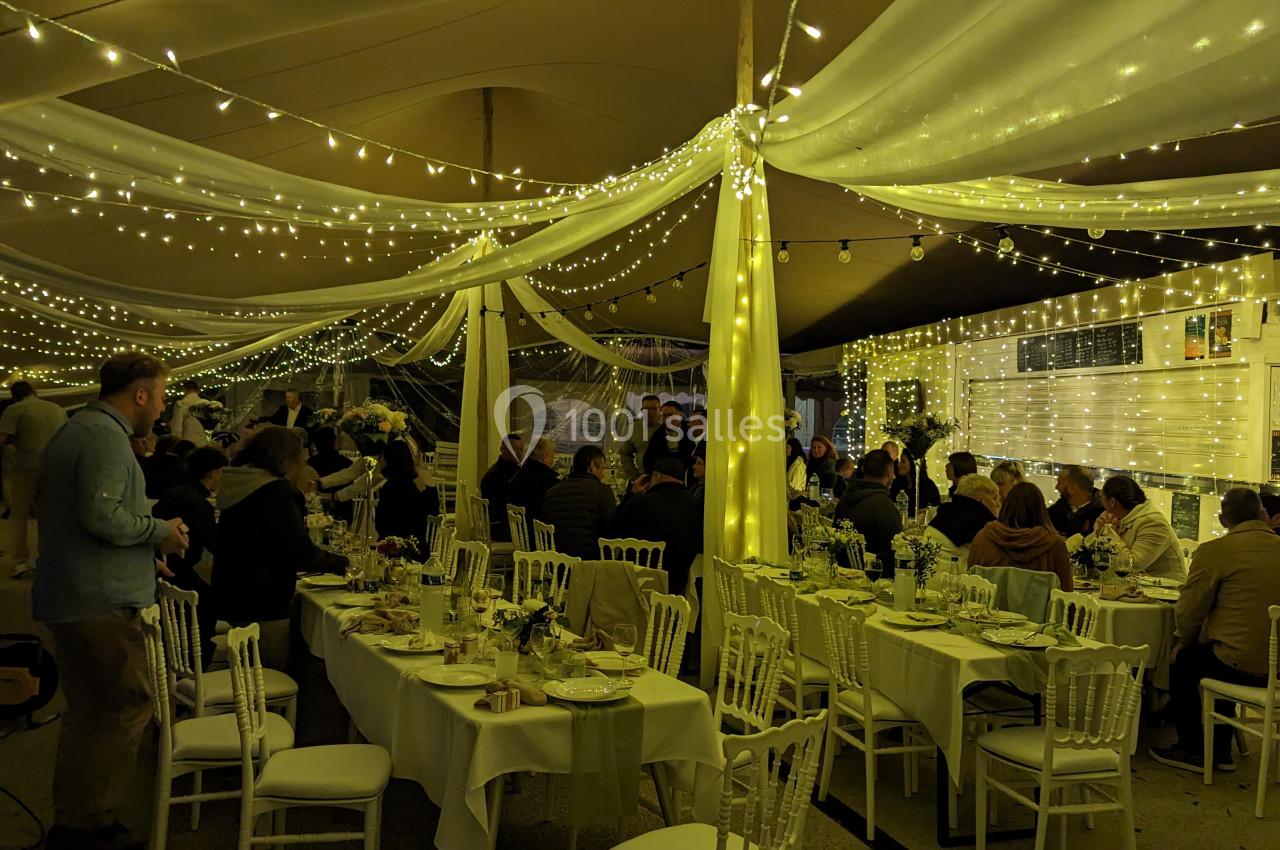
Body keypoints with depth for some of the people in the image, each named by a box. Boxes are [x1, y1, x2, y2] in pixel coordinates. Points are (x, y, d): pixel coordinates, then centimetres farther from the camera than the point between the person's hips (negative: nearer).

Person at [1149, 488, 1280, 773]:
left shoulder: (1214, 551, -11)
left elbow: (1190, 610, -6)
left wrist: (1184, 642, 15)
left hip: (1243, 666, -6)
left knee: (1182, 661, 21)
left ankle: (1192, 749, 28)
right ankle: (1221, 749, 35)